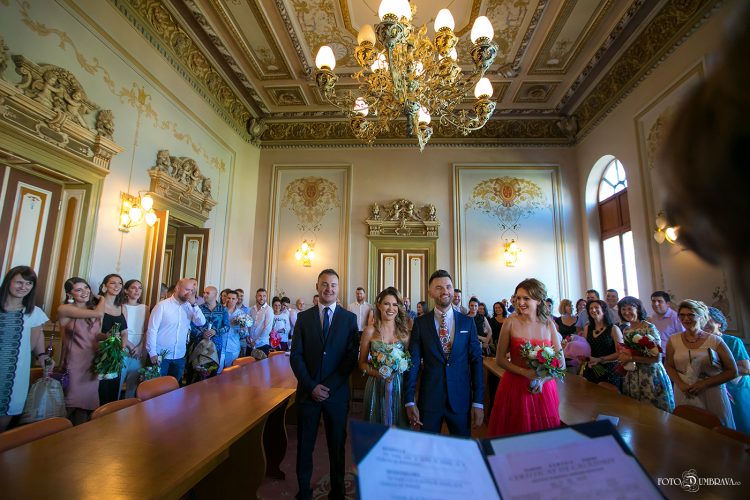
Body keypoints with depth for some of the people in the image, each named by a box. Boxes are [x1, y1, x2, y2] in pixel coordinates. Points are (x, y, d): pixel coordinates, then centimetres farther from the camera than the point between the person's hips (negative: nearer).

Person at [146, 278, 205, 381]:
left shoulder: (190, 307, 3)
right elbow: (152, 330, -10)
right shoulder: (162, 305, -10)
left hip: (179, 356, 4)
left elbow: (201, 322, -8)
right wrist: (152, 353, -12)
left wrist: (194, 304, -16)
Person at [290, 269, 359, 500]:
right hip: (308, 391, 1)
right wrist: (311, 386, -10)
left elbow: (352, 356, -6)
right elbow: (295, 356, -1)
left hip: (337, 392, 0)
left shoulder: (349, 318, -2)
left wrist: (329, 386, -12)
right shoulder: (304, 317, 1)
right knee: (304, 445, 14)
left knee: (337, 445, 14)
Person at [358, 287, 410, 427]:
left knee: (399, 425, 12)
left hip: (400, 386, 1)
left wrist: (396, 372, -12)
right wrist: (377, 373, -15)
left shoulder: (405, 331, 1)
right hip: (376, 387, -1)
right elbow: (362, 363, 2)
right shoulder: (370, 331, -2)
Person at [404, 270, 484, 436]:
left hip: (461, 399, 1)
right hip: (429, 398, -1)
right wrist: (410, 401, -7)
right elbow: (413, 362, -5)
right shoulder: (420, 323, -4)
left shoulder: (467, 322, -1)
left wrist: (478, 402, -3)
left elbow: (476, 360, 0)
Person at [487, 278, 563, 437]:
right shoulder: (511, 322, -7)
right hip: (514, 388, -2)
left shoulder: (549, 324, -1)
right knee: (513, 438, 11)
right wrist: (526, 373, -17)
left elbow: (561, 364, 2)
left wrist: (542, 380, -14)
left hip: (543, 390, 2)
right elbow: (500, 359, -5)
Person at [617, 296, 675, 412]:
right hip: (632, 377, 5)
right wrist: (623, 357, -2)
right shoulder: (626, 330, 6)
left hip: (650, 376, -5)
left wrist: (631, 358, -19)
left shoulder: (649, 328, -13)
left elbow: (656, 358, -17)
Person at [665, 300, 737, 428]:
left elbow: (732, 371, -2)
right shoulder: (673, 340, 0)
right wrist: (681, 385, -10)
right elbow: (670, 366, 6)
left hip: (712, 394, -1)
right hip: (684, 394, 1)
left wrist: (705, 384, -12)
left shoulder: (715, 341, -4)